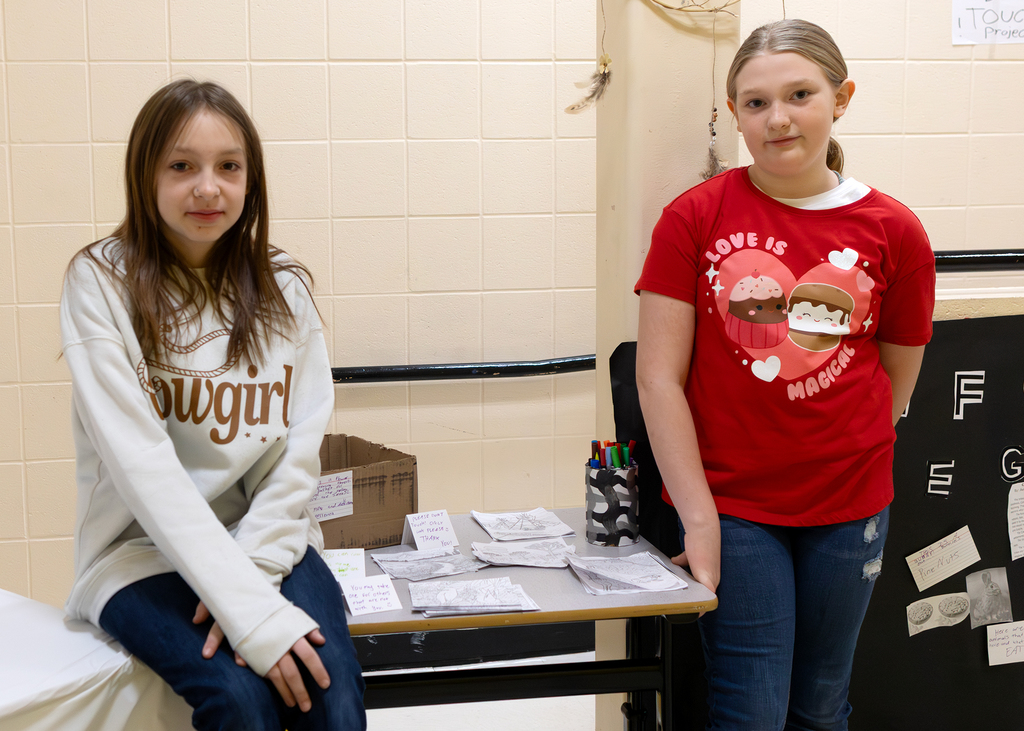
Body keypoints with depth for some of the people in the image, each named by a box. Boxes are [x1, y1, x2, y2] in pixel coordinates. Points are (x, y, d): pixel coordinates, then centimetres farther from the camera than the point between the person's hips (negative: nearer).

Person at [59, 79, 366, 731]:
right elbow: (143, 464, -17)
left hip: (269, 537, 3)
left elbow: (302, 447, 0)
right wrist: (246, 604, -25)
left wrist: (252, 569, -16)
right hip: (142, 551, -2)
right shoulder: (102, 282, -8)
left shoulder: (283, 287, 3)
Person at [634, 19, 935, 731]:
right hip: (728, 504, -2)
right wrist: (700, 516, -11)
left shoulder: (895, 232, -2)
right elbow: (658, 376, -8)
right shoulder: (695, 218, -7)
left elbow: (895, 379, 8)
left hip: (849, 509, 2)